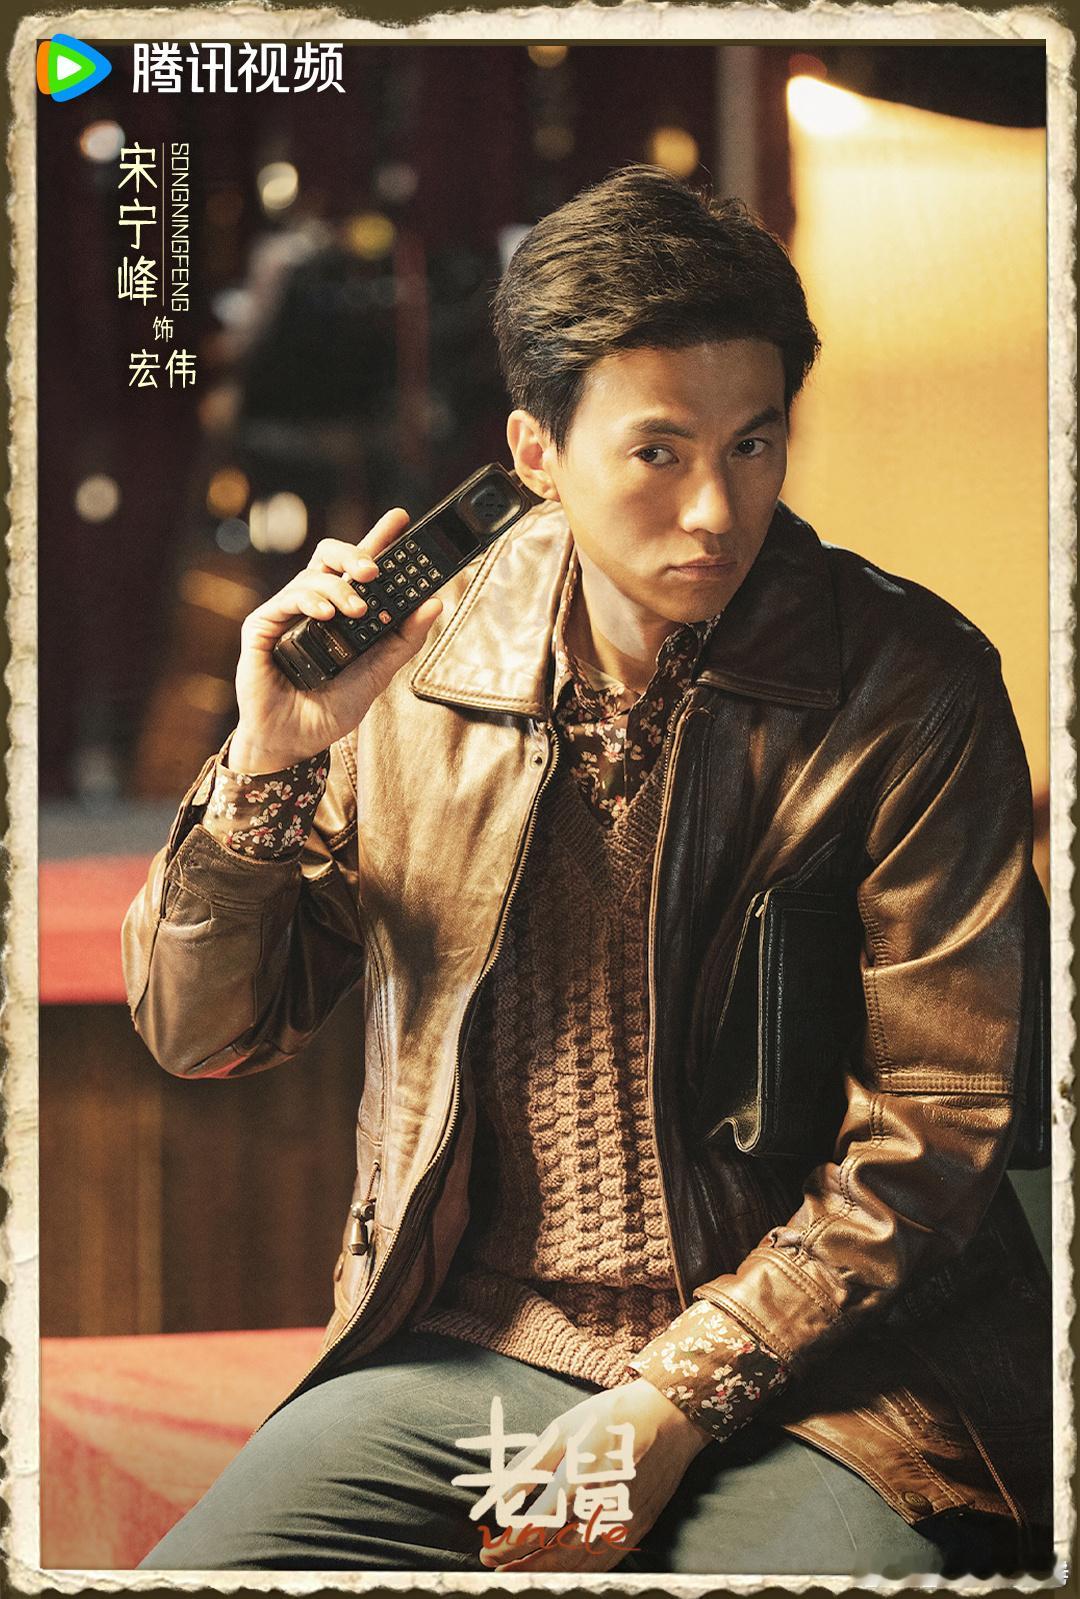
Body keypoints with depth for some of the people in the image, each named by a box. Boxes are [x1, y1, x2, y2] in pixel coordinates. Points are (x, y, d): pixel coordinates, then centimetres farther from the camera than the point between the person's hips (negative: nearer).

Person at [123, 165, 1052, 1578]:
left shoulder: (915, 689, -6)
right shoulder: (421, 661, 3)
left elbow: (932, 1133, -5)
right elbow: (200, 1033, 7)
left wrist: (680, 1402, -12)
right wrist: (272, 761, -10)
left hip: (809, 1364, -2)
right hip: (463, 1346, 3)